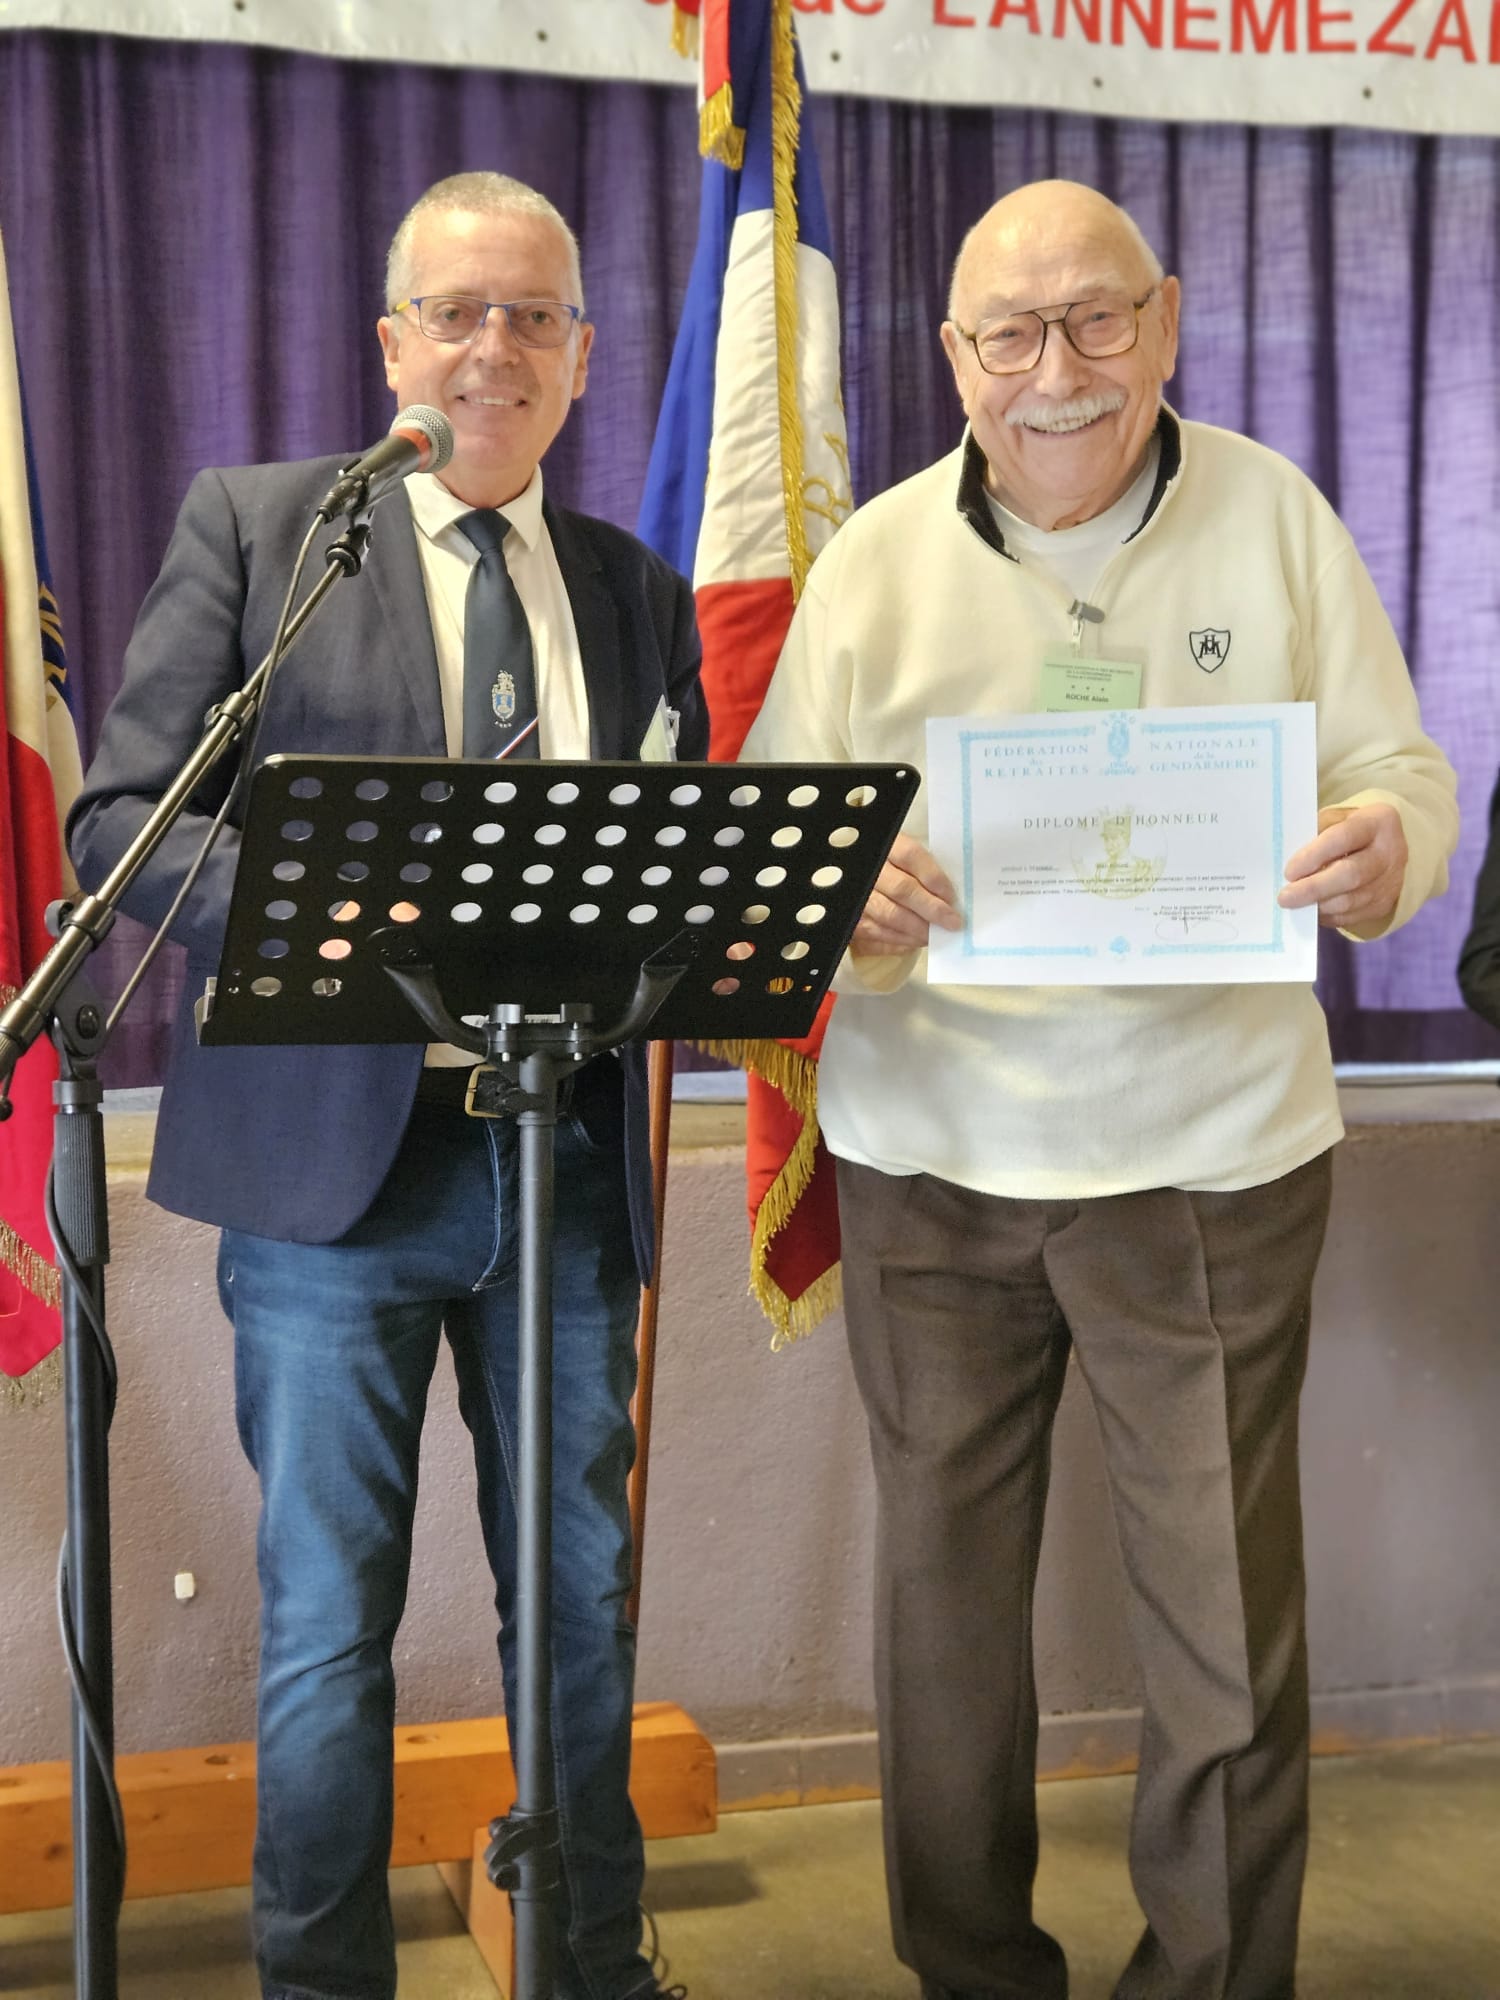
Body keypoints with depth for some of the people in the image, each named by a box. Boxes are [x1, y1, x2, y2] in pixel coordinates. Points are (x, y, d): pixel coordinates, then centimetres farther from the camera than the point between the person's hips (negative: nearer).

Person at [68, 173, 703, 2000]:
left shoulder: (636, 594, 13)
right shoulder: (254, 525, 2)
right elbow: (122, 821, -4)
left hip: (566, 1158, 4)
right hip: (332, 1148, -3)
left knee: (581, 1596, 14)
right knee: (327, 1615, 5)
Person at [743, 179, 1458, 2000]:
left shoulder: (1275, 517, 2)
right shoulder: (878, 557, 4)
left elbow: (1404, 776, 3)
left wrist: (1382, 850, -21)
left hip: (1212, 1158, -1)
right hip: (931, 1157, 1)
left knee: (1229, 1622, 4)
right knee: (945, 1590, 11)